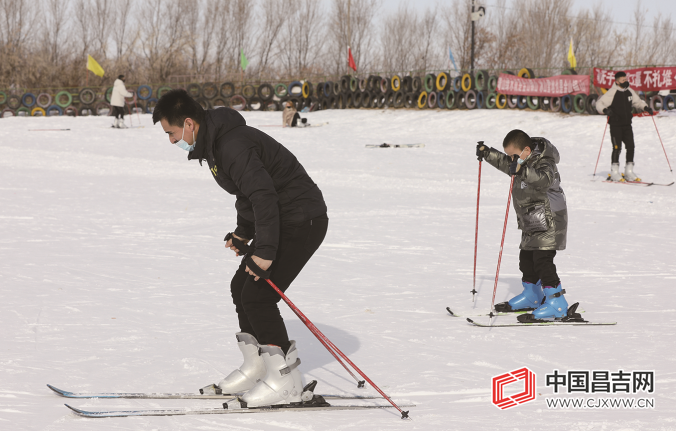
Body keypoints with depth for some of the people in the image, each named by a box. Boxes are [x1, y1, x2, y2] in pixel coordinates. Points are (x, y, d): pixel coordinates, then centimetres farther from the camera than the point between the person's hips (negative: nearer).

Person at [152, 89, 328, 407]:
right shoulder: (214, 141, 9)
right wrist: (243, 234, 22)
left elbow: (264, 195, -31)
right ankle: (256, 368, 23)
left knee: (257, 296, -12)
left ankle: (285, 382, -5)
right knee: (241, 287, 13)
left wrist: (264, 252, -31)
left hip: (302, 222, -11)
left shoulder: (233, 146, -25)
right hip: (282, 221, 11)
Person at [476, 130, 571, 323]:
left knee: (542, 260, -16)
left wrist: (522, 169, -54)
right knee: (526, 258, 17)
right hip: (531, 224, 10)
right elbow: (504, 163, 29)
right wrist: (487, 153, 24)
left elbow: (544, 179, -43)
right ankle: (532, 296, 34)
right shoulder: (522, 164, 9)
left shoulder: (543, 164, -21)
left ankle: (556, 303, -16)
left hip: (549, 222, -10)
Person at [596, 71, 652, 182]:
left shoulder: (629, 91, 9)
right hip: (616, 125, -6)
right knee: (617, 148, -8)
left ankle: (629, 172, 10)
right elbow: (599, 103, -10)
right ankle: (614, 173, 1)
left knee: (630, 146, 2)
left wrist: (645, 107, 9)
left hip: (627, 125, 6)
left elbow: (637, 101, 25)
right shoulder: (612, 92, -10)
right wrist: (605, 110, -28)